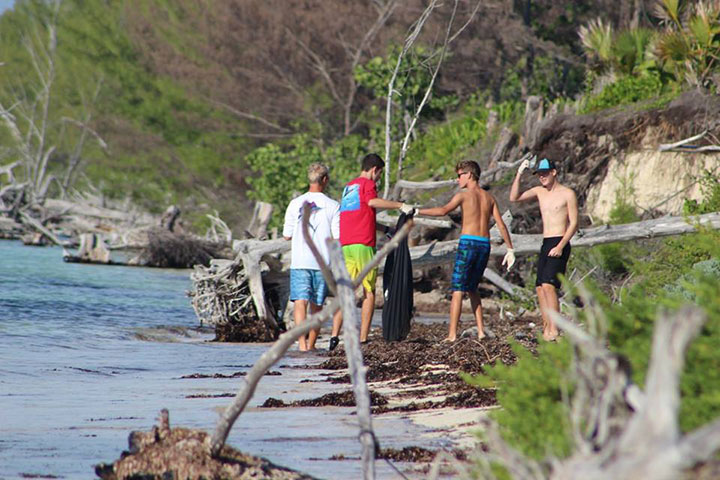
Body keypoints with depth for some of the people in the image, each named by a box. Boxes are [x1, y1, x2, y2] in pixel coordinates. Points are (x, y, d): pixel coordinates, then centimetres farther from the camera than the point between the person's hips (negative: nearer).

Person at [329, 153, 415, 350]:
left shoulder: (348, 186, 23)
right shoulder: (367, 184, -2)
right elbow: (372, 201, -23)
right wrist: (401, 205, -22)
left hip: (345, 245, 7)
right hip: (363, 245, -7)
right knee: (369, 291, 1)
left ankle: (335, 335, -6)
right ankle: (363, 338, -3)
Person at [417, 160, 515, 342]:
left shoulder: (464, 195, -2)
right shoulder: (489, 198, 15)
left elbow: (443, 210, -17)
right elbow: (501, 225, 10)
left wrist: (418, 211, -14)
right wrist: (510, 249, 11)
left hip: (468, 243, -6)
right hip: (485, 245, 6)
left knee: (458, 290, -5)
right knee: (472, 289, 19)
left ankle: (452, 334, -12)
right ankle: (480, 331, 10)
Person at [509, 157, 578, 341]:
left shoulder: (567, 194, -4)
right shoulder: (539, 192, 14)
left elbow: (574, 224, -8)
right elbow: (514, 198, 6)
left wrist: (560, 247, -18)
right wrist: (519, 174, -4)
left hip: (560, 244, -7)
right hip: (545, 244, 7)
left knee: (548, 285, -20)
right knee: (540, 288, 0)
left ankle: (554, 331, -24)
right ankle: (547, 330, 2)